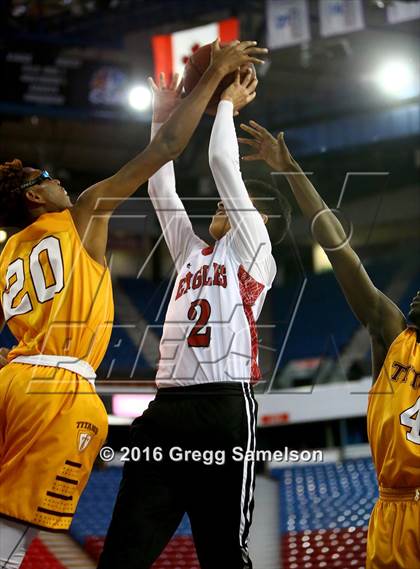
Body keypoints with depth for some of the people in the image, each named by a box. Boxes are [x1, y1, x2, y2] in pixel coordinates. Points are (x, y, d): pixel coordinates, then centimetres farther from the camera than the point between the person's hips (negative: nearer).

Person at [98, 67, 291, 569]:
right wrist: (162, 120, 32)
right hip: (166, 408, 7)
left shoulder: (253, 247, 9)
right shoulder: (194, 253, 27)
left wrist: (227, 102, 17)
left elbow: (222, 161, 5)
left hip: (222, 408, -7)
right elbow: (160, 188, 31)